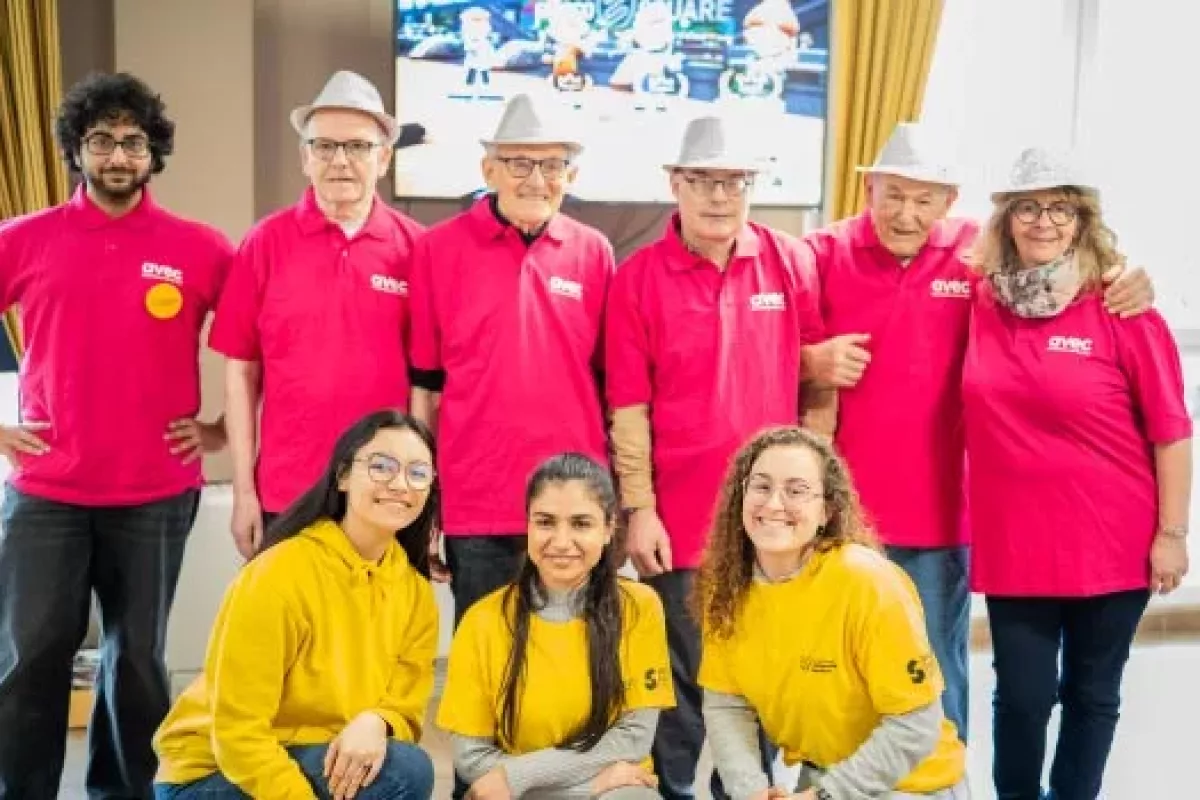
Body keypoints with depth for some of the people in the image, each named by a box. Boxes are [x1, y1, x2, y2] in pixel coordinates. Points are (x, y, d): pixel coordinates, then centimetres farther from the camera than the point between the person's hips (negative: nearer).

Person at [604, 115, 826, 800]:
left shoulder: (794, 262, 1)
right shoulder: (638, 276, -4)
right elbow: (629, 404, -5)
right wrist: (639, 509, -7)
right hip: (680, 518, -2)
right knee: (680, 679, 10)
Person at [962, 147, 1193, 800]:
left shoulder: (1122, 308, -8)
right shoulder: (981, 299, 0)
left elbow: (1171, 429, -6)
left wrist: (1172, 532, -6)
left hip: (1112, 544, -1)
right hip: (1012, 543, 2)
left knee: (1092, 693, 13)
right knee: (1022, 695, 6)